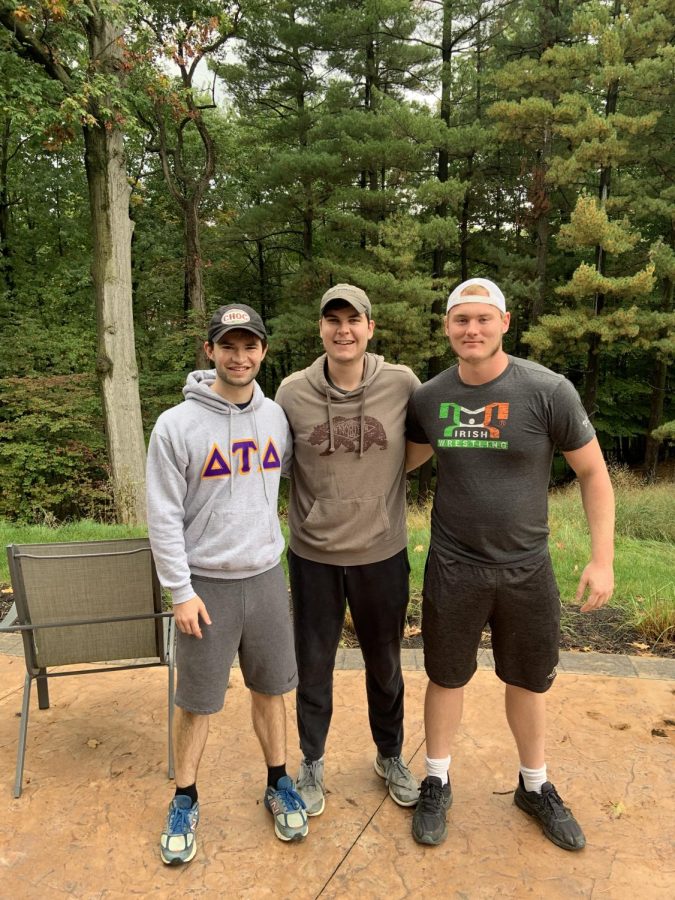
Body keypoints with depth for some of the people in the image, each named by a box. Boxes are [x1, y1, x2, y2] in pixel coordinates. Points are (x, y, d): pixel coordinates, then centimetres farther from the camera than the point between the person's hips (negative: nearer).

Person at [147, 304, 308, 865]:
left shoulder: (277, 418, 1)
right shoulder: (177, 425, -11)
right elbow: (163, 516, -9)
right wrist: (181, 591, -10)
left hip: (266, 578, 3)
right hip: (206, 585, -3)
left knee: (271, 689, 16)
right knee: (197, 702, 10)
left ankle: (279, 784, 37)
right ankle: (185, 801, 33)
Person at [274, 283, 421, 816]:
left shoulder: (403, 385, -10)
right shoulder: (293, 392, -9)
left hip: (383, 554, 0)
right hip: (313, 556, 0)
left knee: (385, 666, 19)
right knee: (313, 667, 16)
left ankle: (391, 757, 45)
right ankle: (312, 764, 40)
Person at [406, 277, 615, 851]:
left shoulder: (548, 390, -14)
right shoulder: (429, 397, -6)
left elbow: (593, 472, -5)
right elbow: (409, 457, 13)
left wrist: (602, 558, -7)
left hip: (527, 570, 0)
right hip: (453, 568, 1)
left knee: (528, 680, 18)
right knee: (447, 678, 15)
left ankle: (535, 787, 43)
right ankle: (438, 783, 39)